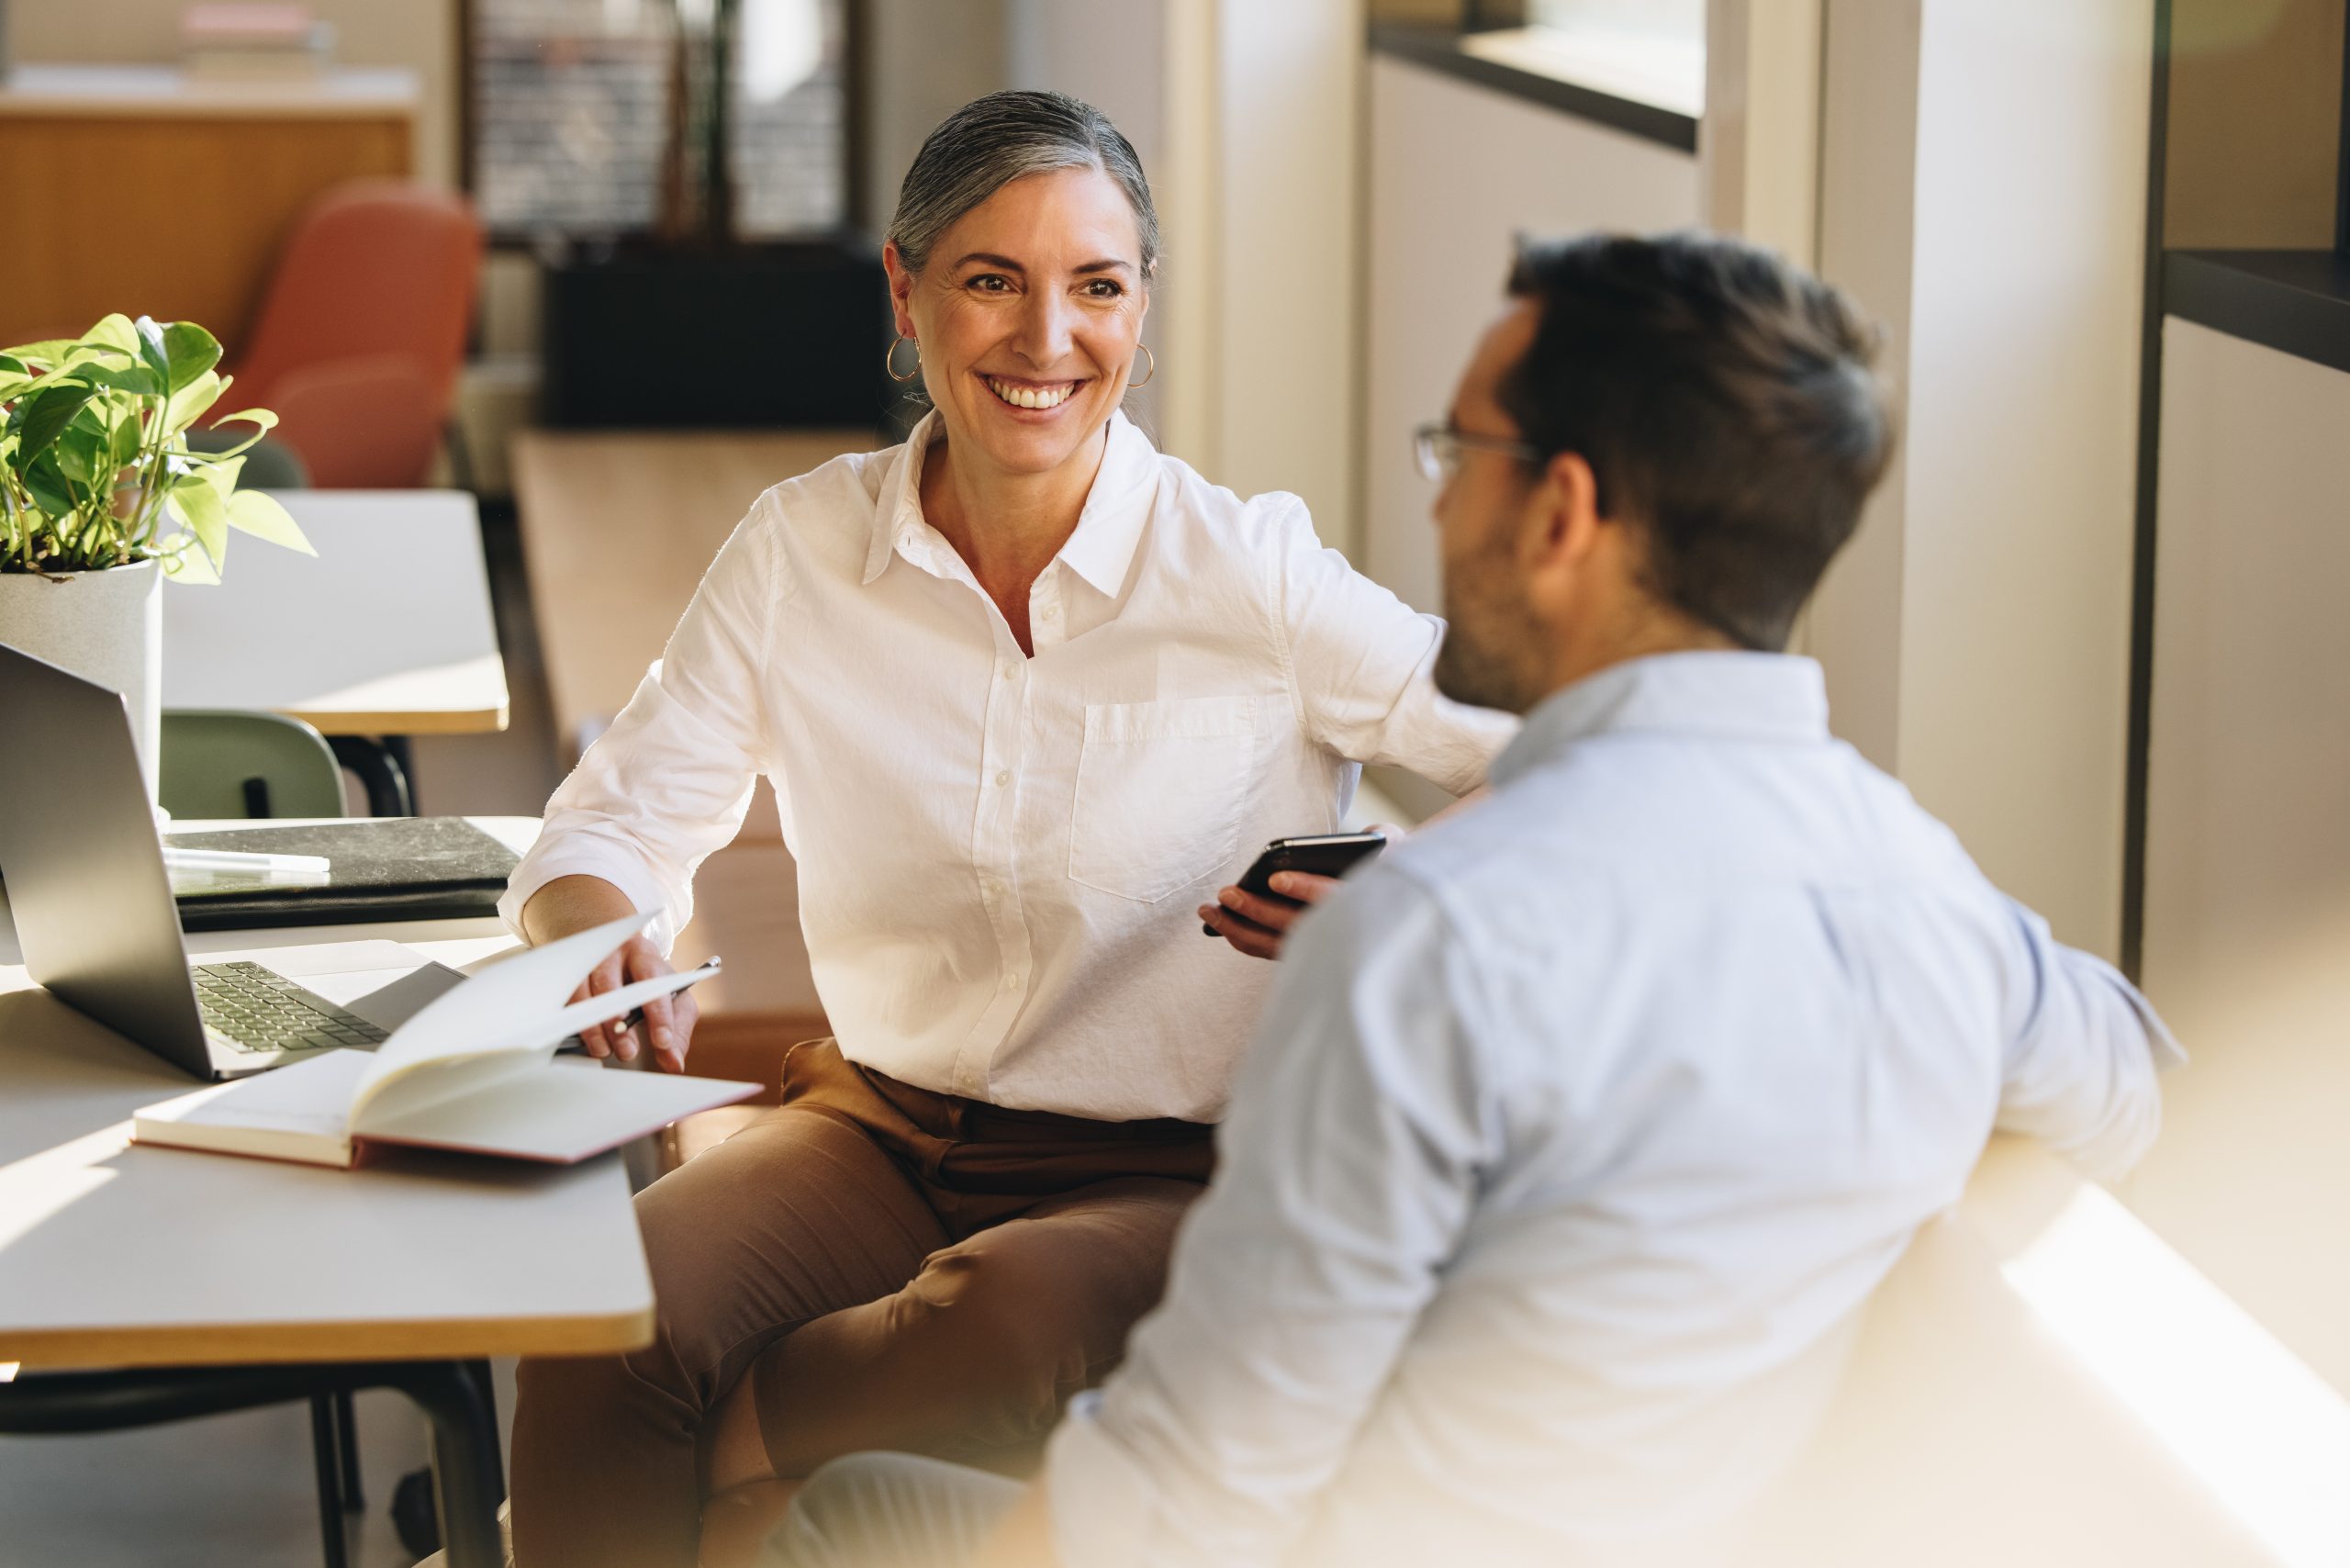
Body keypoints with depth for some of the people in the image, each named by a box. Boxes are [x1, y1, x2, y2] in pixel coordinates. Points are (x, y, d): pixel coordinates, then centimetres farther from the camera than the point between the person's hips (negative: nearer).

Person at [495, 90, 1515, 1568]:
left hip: (1170, 1172, -2)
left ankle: (692, 1444, -10)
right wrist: (608, 933, -18)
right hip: (882, 1128, 2)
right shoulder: (803, 548, 1)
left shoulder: (1249, 572, -9)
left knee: (1009, 1330, -36)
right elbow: (619, 818, 7)